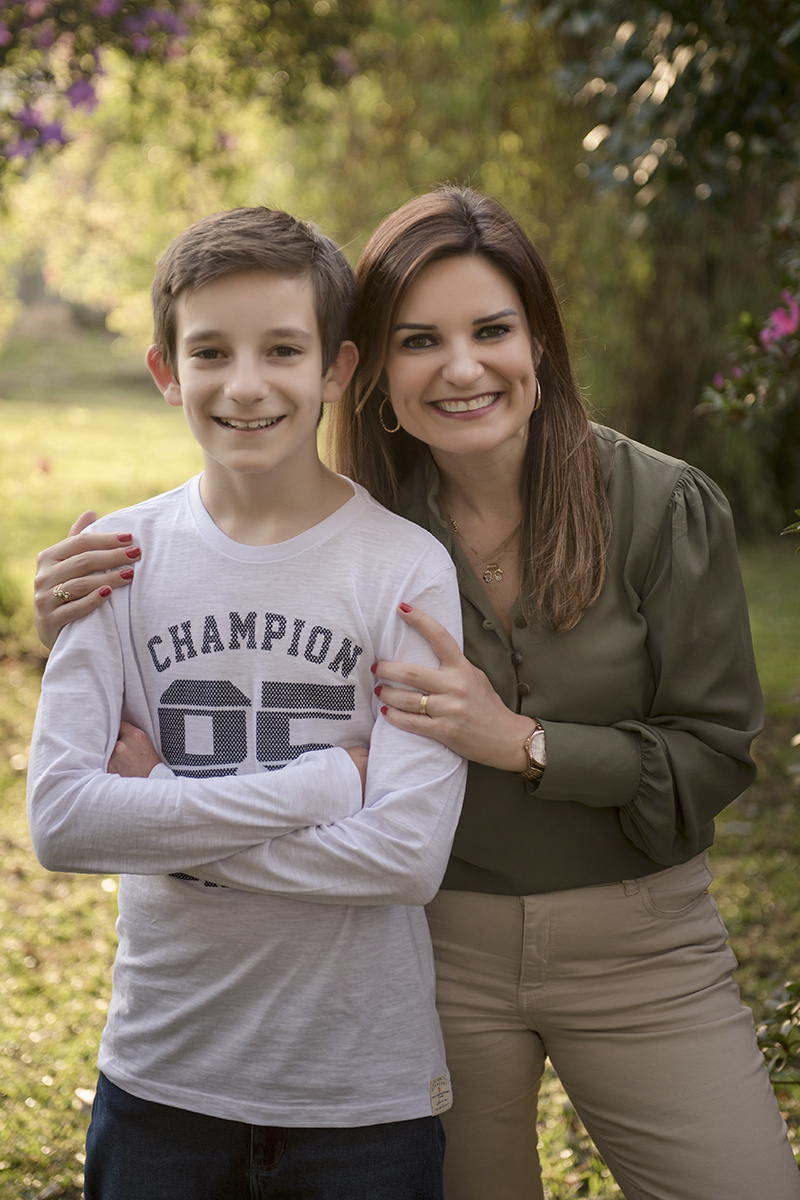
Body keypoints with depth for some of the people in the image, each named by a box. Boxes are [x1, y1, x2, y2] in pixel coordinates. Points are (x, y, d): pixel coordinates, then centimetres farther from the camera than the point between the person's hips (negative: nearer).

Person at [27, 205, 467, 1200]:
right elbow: (59, 820, -13)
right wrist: (317, 783, -18)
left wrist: (165, 808, -15)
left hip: (366, 1081, -2)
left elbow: (408, 851, -18)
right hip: (163, 1069, 2)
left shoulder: (406, 567, -12)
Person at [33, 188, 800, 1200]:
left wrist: (519, 741, -22)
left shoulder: (665, 507, -11)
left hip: (638, 945, 0)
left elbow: (714, 751, -9)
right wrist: (85, 632, -16)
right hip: (438, 941, 1)